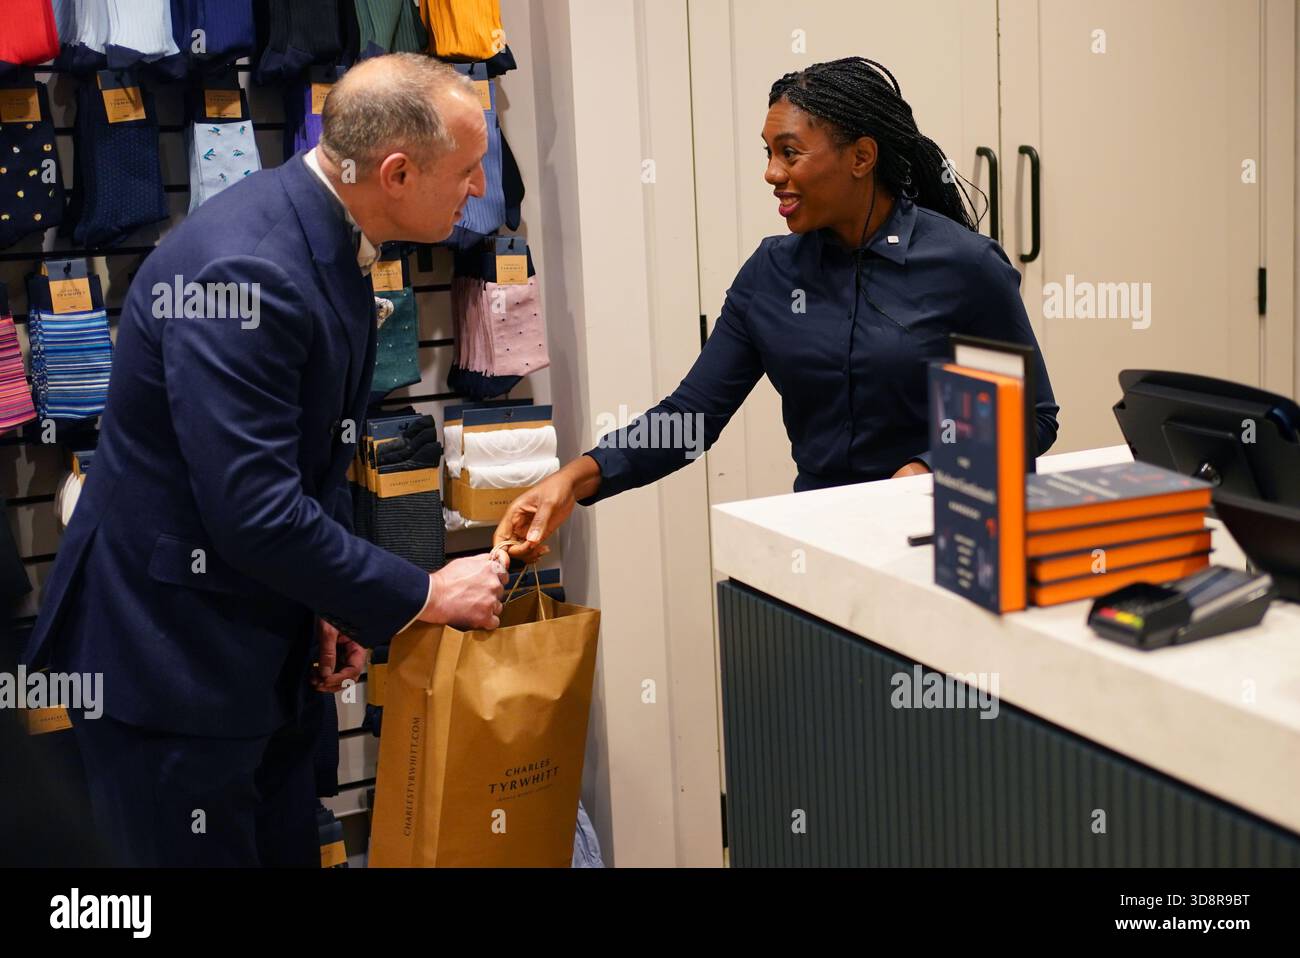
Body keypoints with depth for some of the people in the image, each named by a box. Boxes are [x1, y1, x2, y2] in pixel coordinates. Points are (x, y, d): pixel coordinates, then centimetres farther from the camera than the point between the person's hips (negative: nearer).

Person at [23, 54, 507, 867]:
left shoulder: (326, 236, 2)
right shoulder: (244, 269, -28)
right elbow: (257, 513, -30)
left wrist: (338, 599, 4)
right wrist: (420, 596, -18)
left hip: (265, 639, 9)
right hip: (166, 653, -9)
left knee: (289, 844, 18)